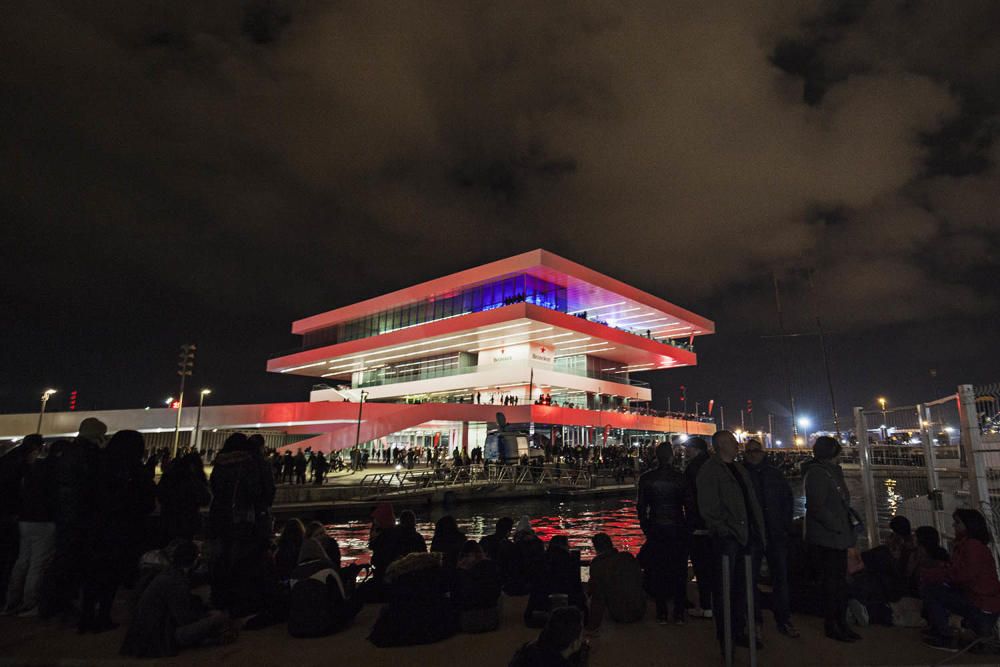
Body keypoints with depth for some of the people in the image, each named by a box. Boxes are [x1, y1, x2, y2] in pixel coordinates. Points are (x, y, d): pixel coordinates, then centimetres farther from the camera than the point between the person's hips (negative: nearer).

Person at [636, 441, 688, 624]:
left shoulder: (646, 478, -6)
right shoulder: (680, 477, -9)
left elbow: (641, 506, -3)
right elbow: (687, 503, -5)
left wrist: (646, 528, 8)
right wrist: (688, 527, 8)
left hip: (655, 530, 1)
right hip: (678, 530, 0)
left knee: (657, 570, 10)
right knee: (678, 570, 11)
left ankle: (661, 613, 15)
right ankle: (679, 613, 15)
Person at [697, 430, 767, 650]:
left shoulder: (739, 469, 18)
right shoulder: (710, 470, -8)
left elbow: (752, 502, 19)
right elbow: (707, 505, -14)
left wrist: (758, 531, 12)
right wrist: (721, 530, -19)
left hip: (745, 536, 8)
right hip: (726, 538, -8)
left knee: (741, 586, 16)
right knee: (724, 588, 1)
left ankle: (739, 631, 29)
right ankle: (725, 636, 13)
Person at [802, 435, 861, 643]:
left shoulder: (834, 471, 13)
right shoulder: (816, 473, -17)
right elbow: (817, 507, -23)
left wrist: (849, 521, 10)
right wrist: (838, 527, -17)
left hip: (838, 537, 9)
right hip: (825, 538, -9)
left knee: (840, 580, 17)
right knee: (831, 582, 0)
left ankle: (841, 623, 28)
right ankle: (831, 626, 13)